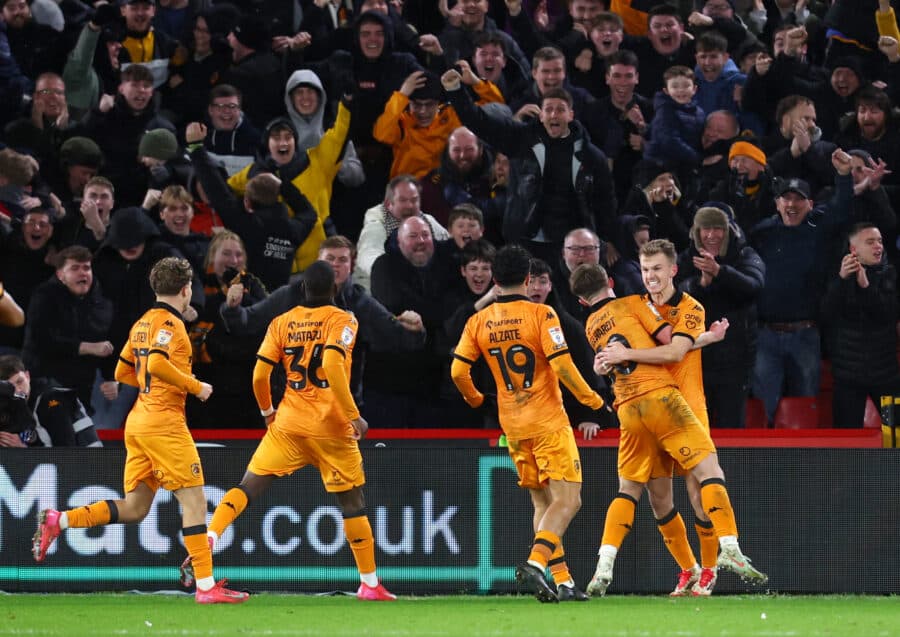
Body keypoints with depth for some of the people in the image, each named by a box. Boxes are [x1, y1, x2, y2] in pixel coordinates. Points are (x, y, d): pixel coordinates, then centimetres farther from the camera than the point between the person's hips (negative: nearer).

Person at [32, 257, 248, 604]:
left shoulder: (142, 323, 16)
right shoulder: (170, 323, -10)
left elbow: (123, 372, 23)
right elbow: (157, 364, -26)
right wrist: (195, 386, -15)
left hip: (138, 420, 9)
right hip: (164, 423, -9)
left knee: (133, 508, 11)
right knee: (194, 500, -7)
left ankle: (58, 520, 2)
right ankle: (206, 586, -10)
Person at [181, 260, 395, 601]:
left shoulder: (281, 323, 6)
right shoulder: (342, 321, -5)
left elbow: (259, 374, 2)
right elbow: (332, 365, -21)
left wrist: (267, 411, 20)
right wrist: (353, 416, -18)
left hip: (289, 423, 3)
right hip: (331, 427, -3)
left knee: (248, 486, 6)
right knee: (352, 501, 9)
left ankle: (209, 537, -17)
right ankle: (369, 583, 12)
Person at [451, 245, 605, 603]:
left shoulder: (479, 322, 3)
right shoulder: (540, 315, -10)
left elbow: (458, 371, 1)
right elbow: (562, 365, -17)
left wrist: (473, 398, 22)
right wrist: (589, 398, -2)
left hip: (512, 425, 5)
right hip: (548, 422, -5)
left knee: (543, 502, 13)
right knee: (567, 500, -5)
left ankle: (563, 581, 8)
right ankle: (535, 563, -25)